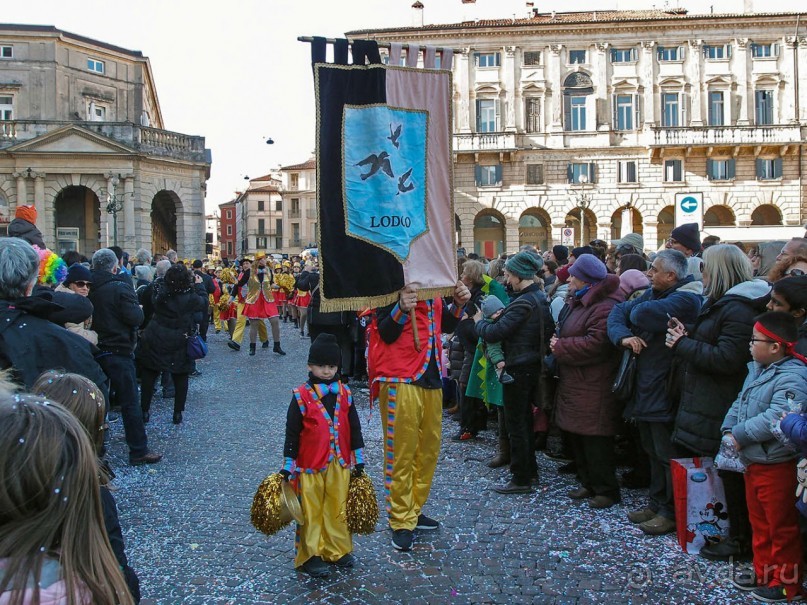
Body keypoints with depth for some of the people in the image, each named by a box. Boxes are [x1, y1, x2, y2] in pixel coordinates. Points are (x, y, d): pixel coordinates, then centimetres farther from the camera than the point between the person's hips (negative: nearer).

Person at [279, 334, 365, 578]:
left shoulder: (344, 393, 2)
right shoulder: (301, 396, -9)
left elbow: (354, 427, 9)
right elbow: (292, 433, -6)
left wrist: (358, 459, 9)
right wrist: (287, 466, -5)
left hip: (339, 464, 4)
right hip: (310, 465, -3)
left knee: (337, 509, 13)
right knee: (311, 512, 6)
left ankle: (337, 550, 28)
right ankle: (310, 555, 18)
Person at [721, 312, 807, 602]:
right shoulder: (756, 369, 9)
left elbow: (775, 418, -33)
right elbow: (740, 404, 14)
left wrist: (740, 435, -24)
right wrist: (729, 430, -1)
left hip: (777, 467, -9)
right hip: (753, 463, 9)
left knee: (782, 528, 6)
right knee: (759, 524, 21)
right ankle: (764, 574, 35)